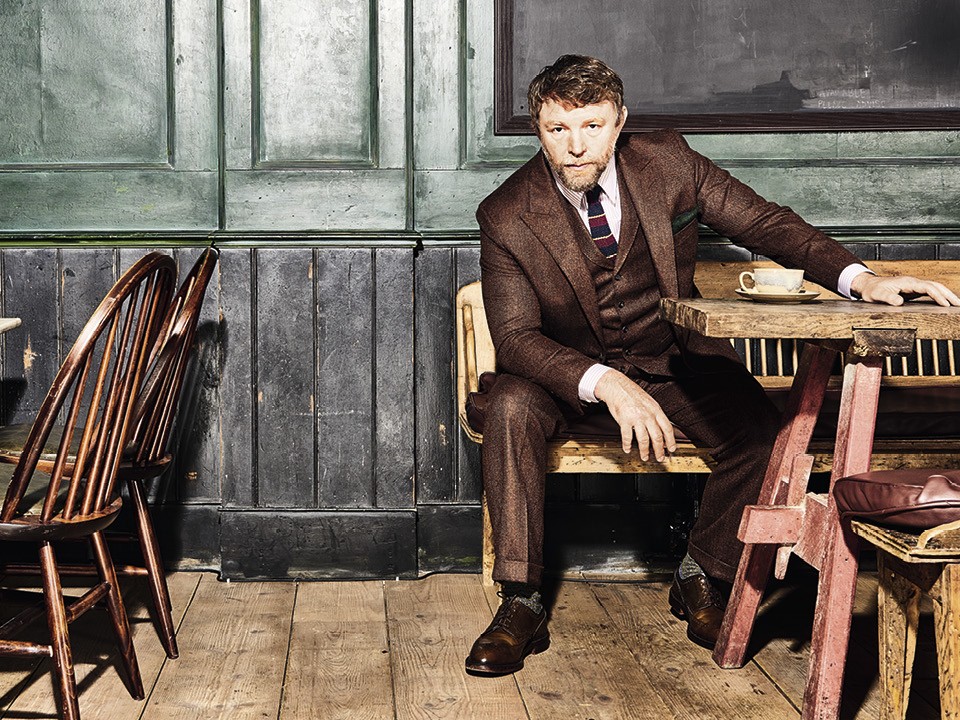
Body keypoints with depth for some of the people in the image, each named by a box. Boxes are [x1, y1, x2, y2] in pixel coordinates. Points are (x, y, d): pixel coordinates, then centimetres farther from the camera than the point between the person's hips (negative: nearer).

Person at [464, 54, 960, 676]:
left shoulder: (667, 162, -10)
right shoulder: (507, 216, -15)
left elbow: (766, 223, -4)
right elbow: (516, 338, -19)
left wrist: (859, 277, -20)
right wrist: (605, 384, -37)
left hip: (677, 363, 2)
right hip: (572, 377, -1)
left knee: (762, 427, -24)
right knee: (511, 407, -33)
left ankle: (700, 580, 0)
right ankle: (521, 606, -22)